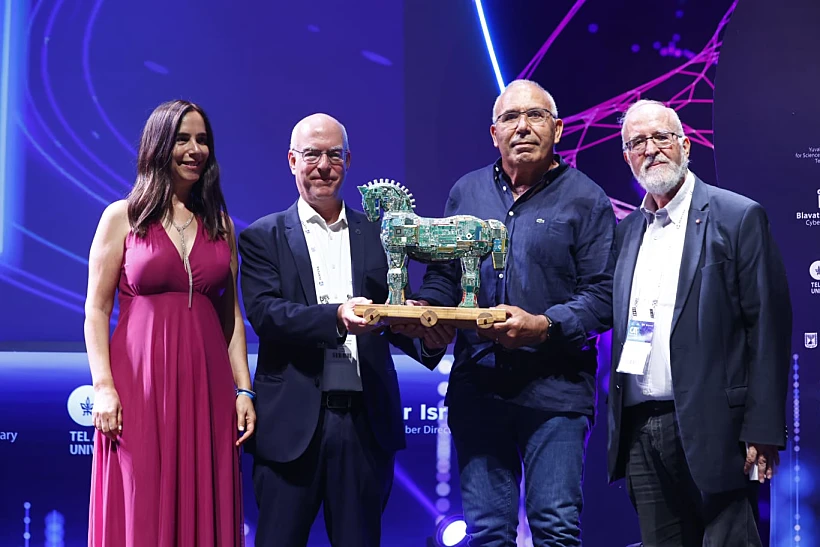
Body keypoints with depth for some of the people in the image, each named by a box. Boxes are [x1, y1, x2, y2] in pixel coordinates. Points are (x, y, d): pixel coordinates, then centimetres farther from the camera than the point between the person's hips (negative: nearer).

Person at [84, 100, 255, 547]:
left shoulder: (219, 224, 13)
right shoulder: (122, 217, 3)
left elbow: (231, 315, 13)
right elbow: (96, 311, 0)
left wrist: (243, 390, 4)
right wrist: (103, 387, -11)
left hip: (207, 389, 3)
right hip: (141, 386, -3)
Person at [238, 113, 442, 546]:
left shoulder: (378, 235, 13)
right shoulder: (263, 237, 5)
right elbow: (264, 313, -10)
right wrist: (335, 316, -26)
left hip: (366, 421, 2)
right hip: (293, 422, -2)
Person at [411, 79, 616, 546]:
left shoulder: (585, 199, 1)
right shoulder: (467, 193, 14)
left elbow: (602, 297, -5)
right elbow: (443, 275, 21)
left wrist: (543, 327, -18)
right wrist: (424, 309, 0)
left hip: (555, 386, -4)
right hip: (478, 383, 4)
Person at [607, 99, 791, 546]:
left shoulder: (739, 218, -2)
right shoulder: (626, 231, 15)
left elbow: (768, 328, -7)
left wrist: (762, 432, -13)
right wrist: (617, 427, 8)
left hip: (711, 426, -5)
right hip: (640, 431, 5)